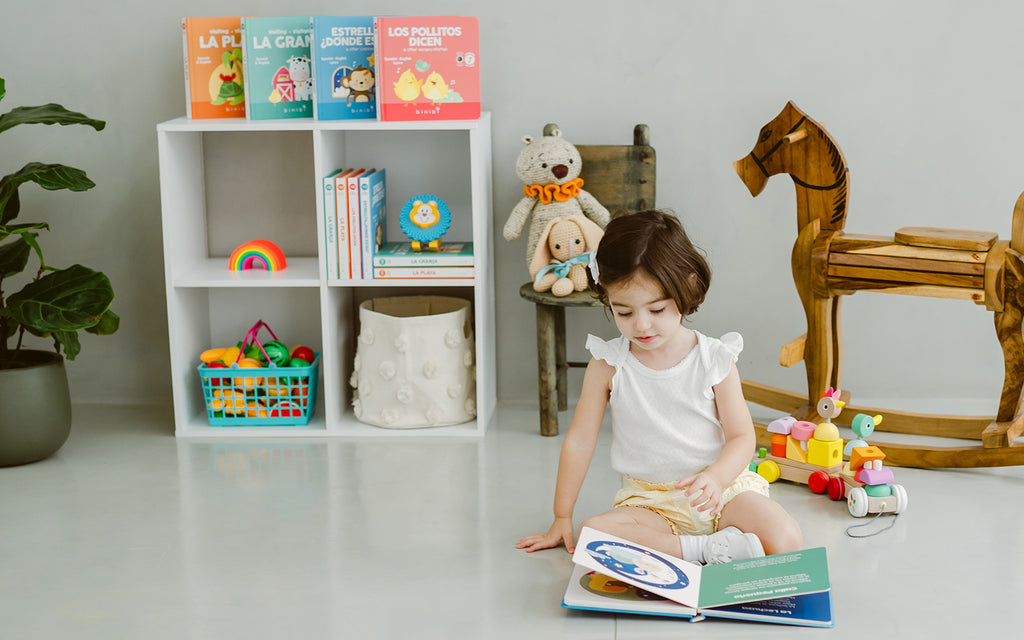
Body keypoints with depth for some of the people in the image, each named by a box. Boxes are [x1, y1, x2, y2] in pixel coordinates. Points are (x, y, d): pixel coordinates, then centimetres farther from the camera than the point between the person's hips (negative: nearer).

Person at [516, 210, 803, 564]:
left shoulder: (714, 359, -5)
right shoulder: (608, 364, -4)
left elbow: (742, 436, -3)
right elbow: (580, 440, 4)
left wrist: (715, 479, -24)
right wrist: (562, 518, 7)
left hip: (720, 489, -1)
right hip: (650, 500, 1)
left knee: (785, 540, -28)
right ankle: (706, 549, -29)